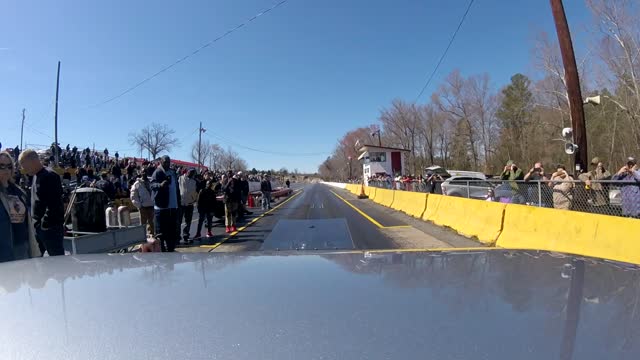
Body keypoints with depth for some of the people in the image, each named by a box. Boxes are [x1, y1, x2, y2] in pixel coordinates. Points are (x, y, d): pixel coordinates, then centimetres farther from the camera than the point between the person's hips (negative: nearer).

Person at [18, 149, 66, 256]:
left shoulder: (50, 176, -16)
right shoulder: (35, 176, 14)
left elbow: (53, 204, -21)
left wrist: (45, 224, -18)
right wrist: (35, 223, 16)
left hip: (51, 227, -9)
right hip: (38, 226, 9)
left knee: (56, 257, -1)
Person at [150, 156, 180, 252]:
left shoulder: (172, 173, 16)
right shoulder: (157, 172, -6)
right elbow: (152, 184, -19)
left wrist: (178, 200, 18)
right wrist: (160, 185, -40)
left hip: (173, 205, 7)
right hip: (161, 206, -7)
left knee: (172, 230, 13)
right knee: (161, 231, -3)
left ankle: (171, 248, 23)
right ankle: (160, 249, 4)